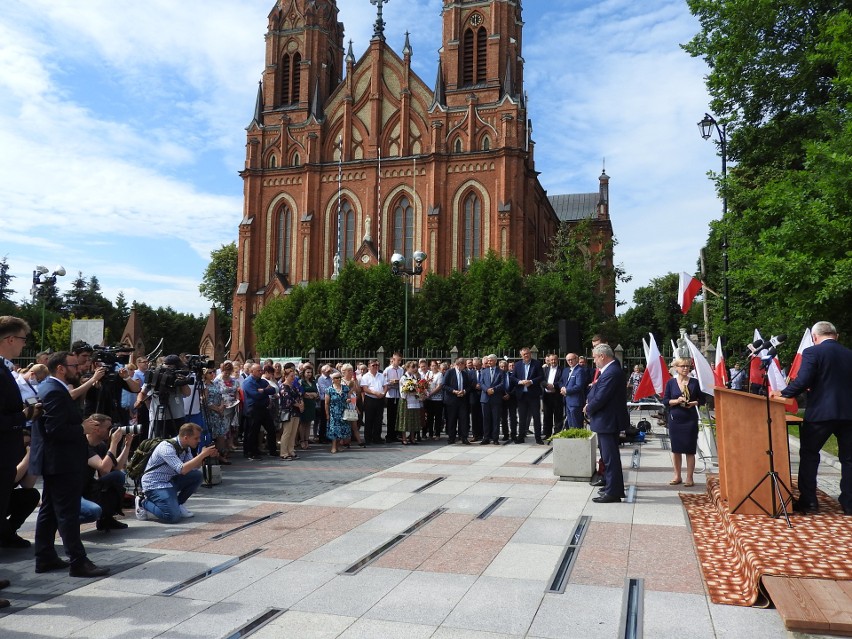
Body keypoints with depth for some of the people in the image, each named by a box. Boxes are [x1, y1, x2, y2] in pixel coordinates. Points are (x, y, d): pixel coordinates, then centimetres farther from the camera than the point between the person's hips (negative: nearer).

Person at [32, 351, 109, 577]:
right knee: (68, 513, -7)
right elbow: (55, 429, -28)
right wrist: (83, 429, -16)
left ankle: (45, 558, 24)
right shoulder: (55, 392, -20)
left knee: (49, 511, 15)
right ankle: (78, 562, -2)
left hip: (53, 461, 11)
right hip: (62, 462, -11)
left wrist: (82, 424, 7)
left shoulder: (48, 387, 13)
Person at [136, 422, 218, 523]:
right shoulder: (167, 447, -25)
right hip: (154, 485, -8)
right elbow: (182, 469, -35)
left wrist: (206, 456, -9)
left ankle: (178, 504, 7)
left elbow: (193, 468, 7)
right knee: (173, 517, -23)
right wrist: (202, 454, -30)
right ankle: (143, 502, 0)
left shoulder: (186, 448, 0)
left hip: (170, 481, 8)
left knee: (197, 476, -9)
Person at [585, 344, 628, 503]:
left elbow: (600, 398, -24)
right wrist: (589, 400, -2)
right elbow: (597, 390, 14)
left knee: (610, 457, -3)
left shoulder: (611, 373, -23)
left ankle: (613, 492, 3)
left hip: (607, 421, -11)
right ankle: (614, 487, 31)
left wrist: (588, 408, -8)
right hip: (609, 420, 11)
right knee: (610, 456, 19)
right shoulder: (611, 369, 9)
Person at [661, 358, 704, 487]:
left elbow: (702, 400, 7)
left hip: (690, 419, -1)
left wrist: (693, 403, -12)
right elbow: (665, 401, 1)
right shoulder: (670, 382, 2)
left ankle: (689, 478, 10)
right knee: (675, 448, 8)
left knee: (690, 449, 1)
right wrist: (677, 401, -15)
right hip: (675, 419, 1)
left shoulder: (694, 382, 2)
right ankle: (677, 476, 20)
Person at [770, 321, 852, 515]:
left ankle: (808, 501, 7)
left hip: (821, 411, -5)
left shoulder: (812, 352, -7)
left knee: (809, 454, 8)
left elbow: (803, 381, -16)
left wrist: (783, 393, -2)